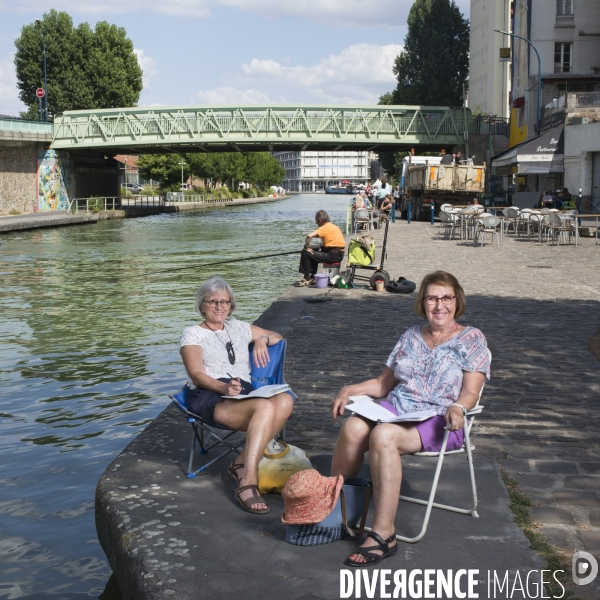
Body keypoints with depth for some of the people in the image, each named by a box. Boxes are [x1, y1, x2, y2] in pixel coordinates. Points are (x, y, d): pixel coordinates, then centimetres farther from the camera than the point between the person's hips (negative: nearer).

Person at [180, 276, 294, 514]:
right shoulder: (192, 334, 14)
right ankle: (247, 483, -40)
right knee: (265, 407, -37)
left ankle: (242, 463, -30)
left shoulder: (238, 328, 29)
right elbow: (196, 375, -1)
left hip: (244, 393, 5)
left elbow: (276, 336, 38)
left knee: (285, 400, -32)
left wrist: (263, 339, 12)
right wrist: (223, 387, -22)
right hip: (209, 397, -5)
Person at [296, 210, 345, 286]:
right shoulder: (333, 226, 16)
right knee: (314, 253, 31)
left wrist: (306, 247, -13)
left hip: (333, 255, -10)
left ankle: (306, 279, 0)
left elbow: (309, 236, -26)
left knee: (305, 253, -6)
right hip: (339, 254, 10)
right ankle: (312, 277, 30)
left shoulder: (325, 228, -12)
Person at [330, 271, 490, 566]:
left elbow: (470, 392, -2)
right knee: (353, 427, -30)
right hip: (396, 408, 5)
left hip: (439, 420, -4)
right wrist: (351, 390, 4)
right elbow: (384, 383, 20)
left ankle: (383, 535, -35)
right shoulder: (411, 337, 20)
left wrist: (458, 408, -24)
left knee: (383, 435, -36)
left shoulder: (472, 339, 7)